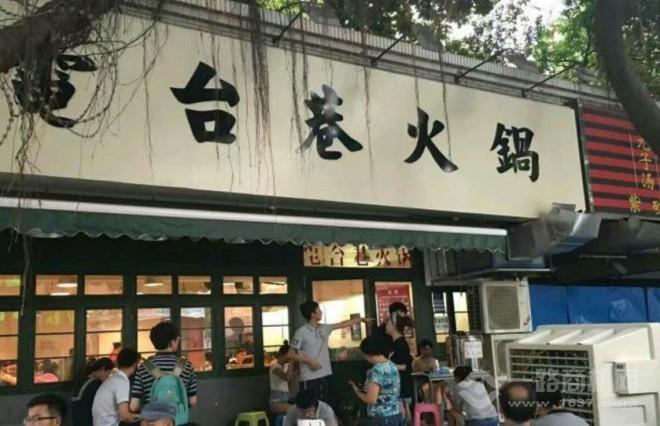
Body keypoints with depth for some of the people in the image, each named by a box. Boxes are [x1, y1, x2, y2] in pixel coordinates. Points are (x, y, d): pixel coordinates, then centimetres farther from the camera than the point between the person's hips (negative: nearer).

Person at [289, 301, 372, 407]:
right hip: (309, 378, -7)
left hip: (325, 375, 7)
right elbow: (291, 354, -9)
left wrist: (362, 319, 22)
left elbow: (343, 324, 18)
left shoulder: (324, 329, 8)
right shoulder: (301, 332, -11)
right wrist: (310, 361, -17)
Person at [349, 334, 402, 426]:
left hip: (382, 418, -9)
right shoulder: (392, 366, 9)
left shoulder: (377, 369, -18)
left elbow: (371, 399, -20)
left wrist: (357, 391, -1)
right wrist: (367, 389, 15)